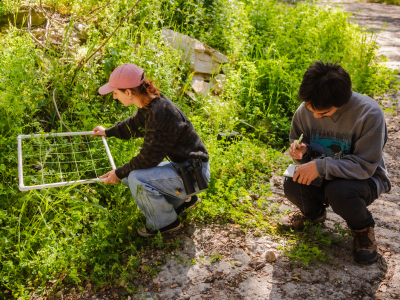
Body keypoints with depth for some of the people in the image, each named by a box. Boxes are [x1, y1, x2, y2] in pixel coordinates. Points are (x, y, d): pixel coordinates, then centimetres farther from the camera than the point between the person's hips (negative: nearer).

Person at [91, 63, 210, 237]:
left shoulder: (161, 114, -29)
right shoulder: (149, 104, 0)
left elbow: (148, 159, -23)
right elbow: (135, 125, 23)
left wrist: (120, 173, -8)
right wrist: (108, 132, 38)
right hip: (180, 165, 10)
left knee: (137, 177, -27)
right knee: (128, 176, 13)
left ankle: (165, 223, -2)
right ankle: (184, 199, 19)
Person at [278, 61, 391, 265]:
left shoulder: (368, 112, -26)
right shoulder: (306, 110, -11)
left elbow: (365, 165, -25)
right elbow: (297, 140, 6)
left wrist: (321, 166, -35)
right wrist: (301, 150, -20)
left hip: (363, 178, -4)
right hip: (322, 178, 4)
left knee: (338, 192, -37)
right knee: (292, 186, -25)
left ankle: (363, 228, -1)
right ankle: (313, 213, 13)